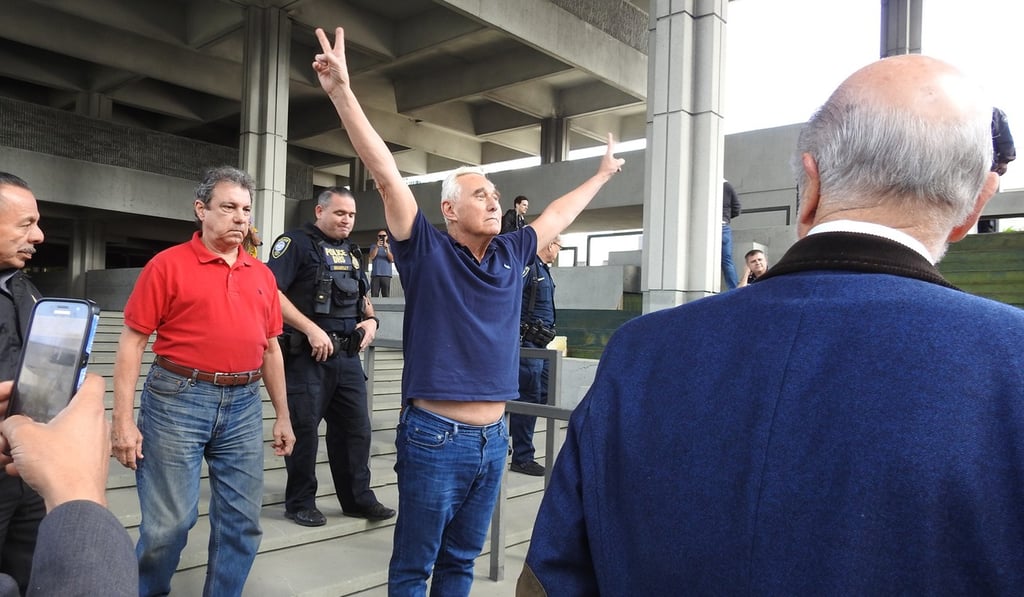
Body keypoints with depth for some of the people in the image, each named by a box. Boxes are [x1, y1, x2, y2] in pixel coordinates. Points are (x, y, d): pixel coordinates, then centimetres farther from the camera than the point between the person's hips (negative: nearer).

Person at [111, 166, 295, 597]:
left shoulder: (262, 274, 11)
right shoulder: (169, 264, -2)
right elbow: (132, 342, -4)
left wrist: (283, 416, 13)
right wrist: (123, 420, -11)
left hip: (244, 405, 4)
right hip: (178, 400, -4)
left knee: (242, 521, 9)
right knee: (168, 523, 4)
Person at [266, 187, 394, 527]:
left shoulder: (352, 251, 17)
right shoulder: (296, 243, -6)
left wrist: (371, 319, 5)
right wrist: (312, 329, -21)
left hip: (348, 357, 7)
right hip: (307, 355, -7)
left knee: (356, 427, 10)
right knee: (304, 429, 4)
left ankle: (358, 498, 23)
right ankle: (300, 503, 20)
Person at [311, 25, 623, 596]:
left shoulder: (511, 254, 8)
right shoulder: (426, 251, -6)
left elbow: (558, 213, 23)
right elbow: (387, 174, -15)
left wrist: (602, 174, 36)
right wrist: (342, 92, -22)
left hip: (493, 438, 5)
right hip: (436, 437, -5)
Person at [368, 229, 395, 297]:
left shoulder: (390, 247, 13)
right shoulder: (373, 247, 16)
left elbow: (392, 259, -1)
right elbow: (372, 257, -1)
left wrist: (387, 249, -16)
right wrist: (377, 247, -14)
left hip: (386, 274, -1)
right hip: (375, 274, 1)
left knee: (386, 296, -6)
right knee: (374, 296, -6)